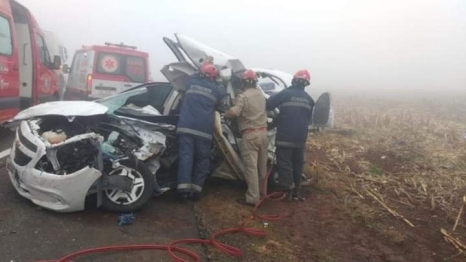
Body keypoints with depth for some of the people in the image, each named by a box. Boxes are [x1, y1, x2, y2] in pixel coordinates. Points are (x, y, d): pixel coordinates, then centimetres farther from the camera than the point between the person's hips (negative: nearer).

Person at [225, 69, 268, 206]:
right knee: (262, 165, 16)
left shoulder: (243, 96, -11)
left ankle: (253, 197, -5)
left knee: (251, 166, -6)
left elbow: (234, 112, -24)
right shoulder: (261, 95, 13)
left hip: (250, 135, -7)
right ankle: (261, 192, 30)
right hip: (263, 132, 8)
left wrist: (226, 114, -4)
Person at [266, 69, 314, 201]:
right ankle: (296, 191, 21)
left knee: (284, 163, -1)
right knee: (297, 164, 13)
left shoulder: (286, 94, -8)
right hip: (300, 138, 6)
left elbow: (268, 104, -9)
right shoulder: (309, 99, 10)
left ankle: (287, 190, -2)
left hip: (285, 137, -6)